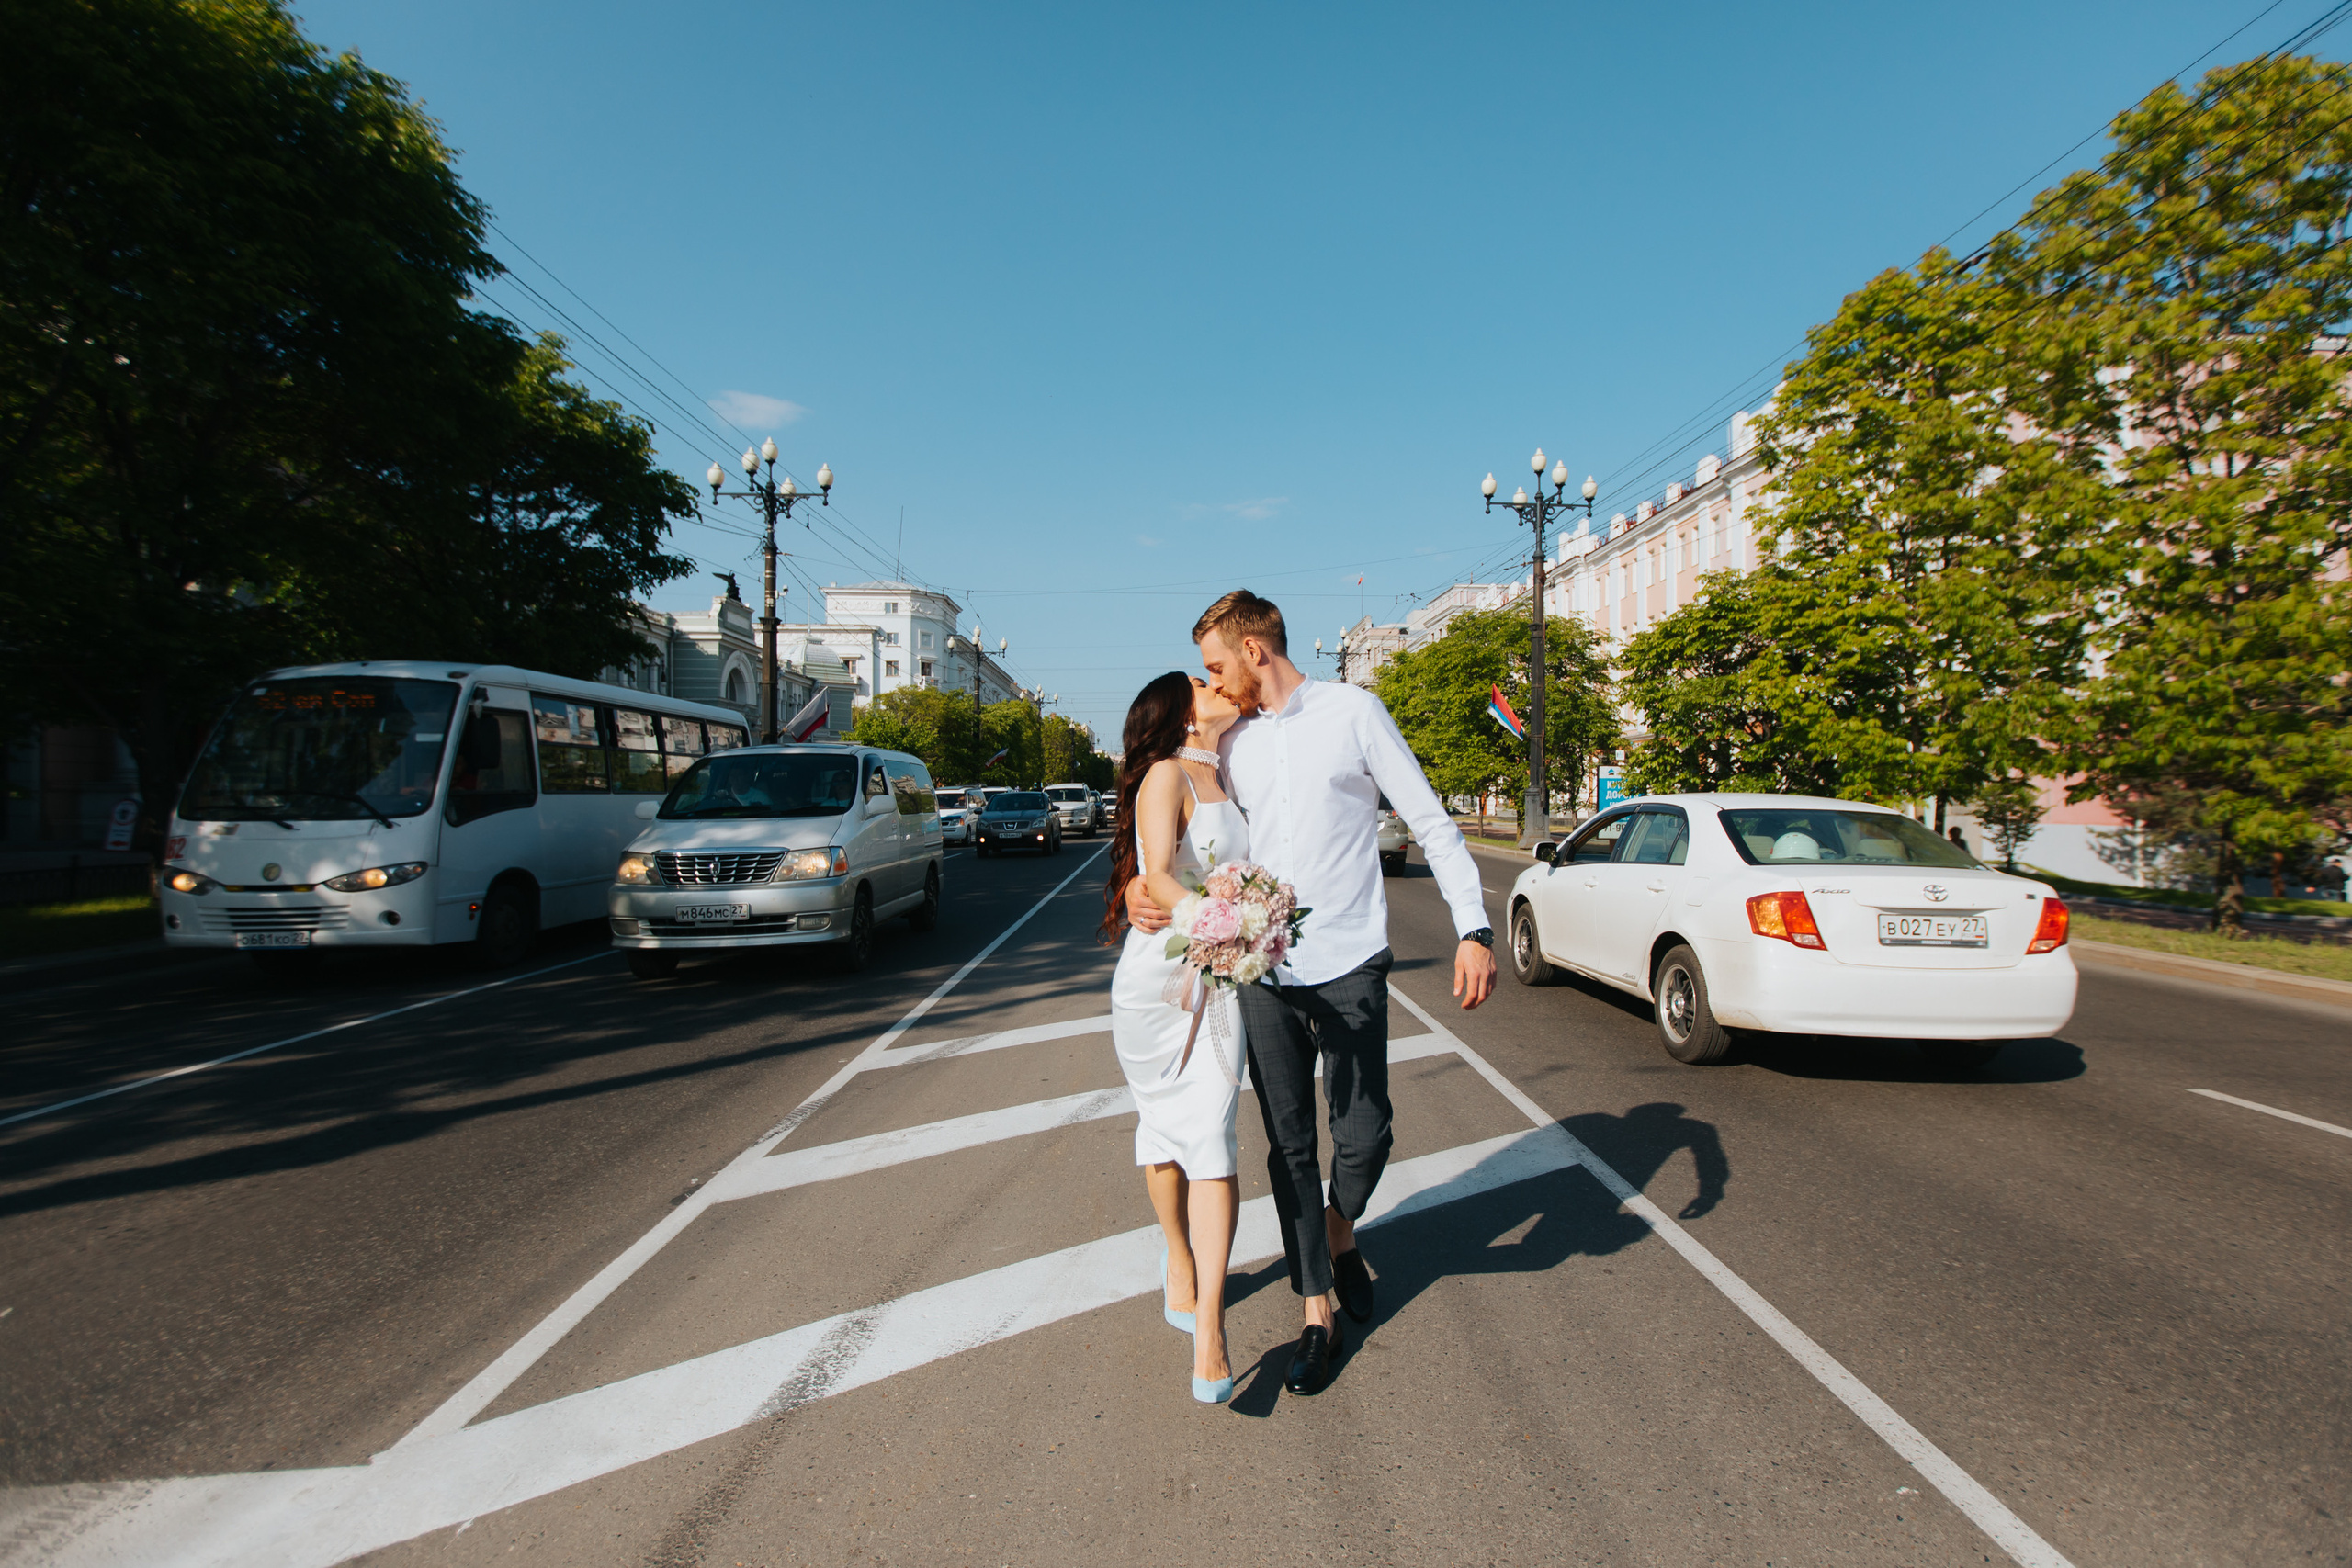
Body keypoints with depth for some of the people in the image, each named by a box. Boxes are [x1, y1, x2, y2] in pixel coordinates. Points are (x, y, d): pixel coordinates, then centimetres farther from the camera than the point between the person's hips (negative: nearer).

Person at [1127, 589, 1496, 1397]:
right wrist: (1138, 882, -2)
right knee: (1289, 1147, 8)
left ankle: (1340, 1235, 37)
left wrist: (1474, 929, -10)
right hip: (1264, 973, 3)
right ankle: (1318, 1314, 24)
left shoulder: (1353, 712, -2)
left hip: (1350, 967, -3)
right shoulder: (1231, 743, 10)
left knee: (1364, 1134, 3)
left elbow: (1432, 823, -2)